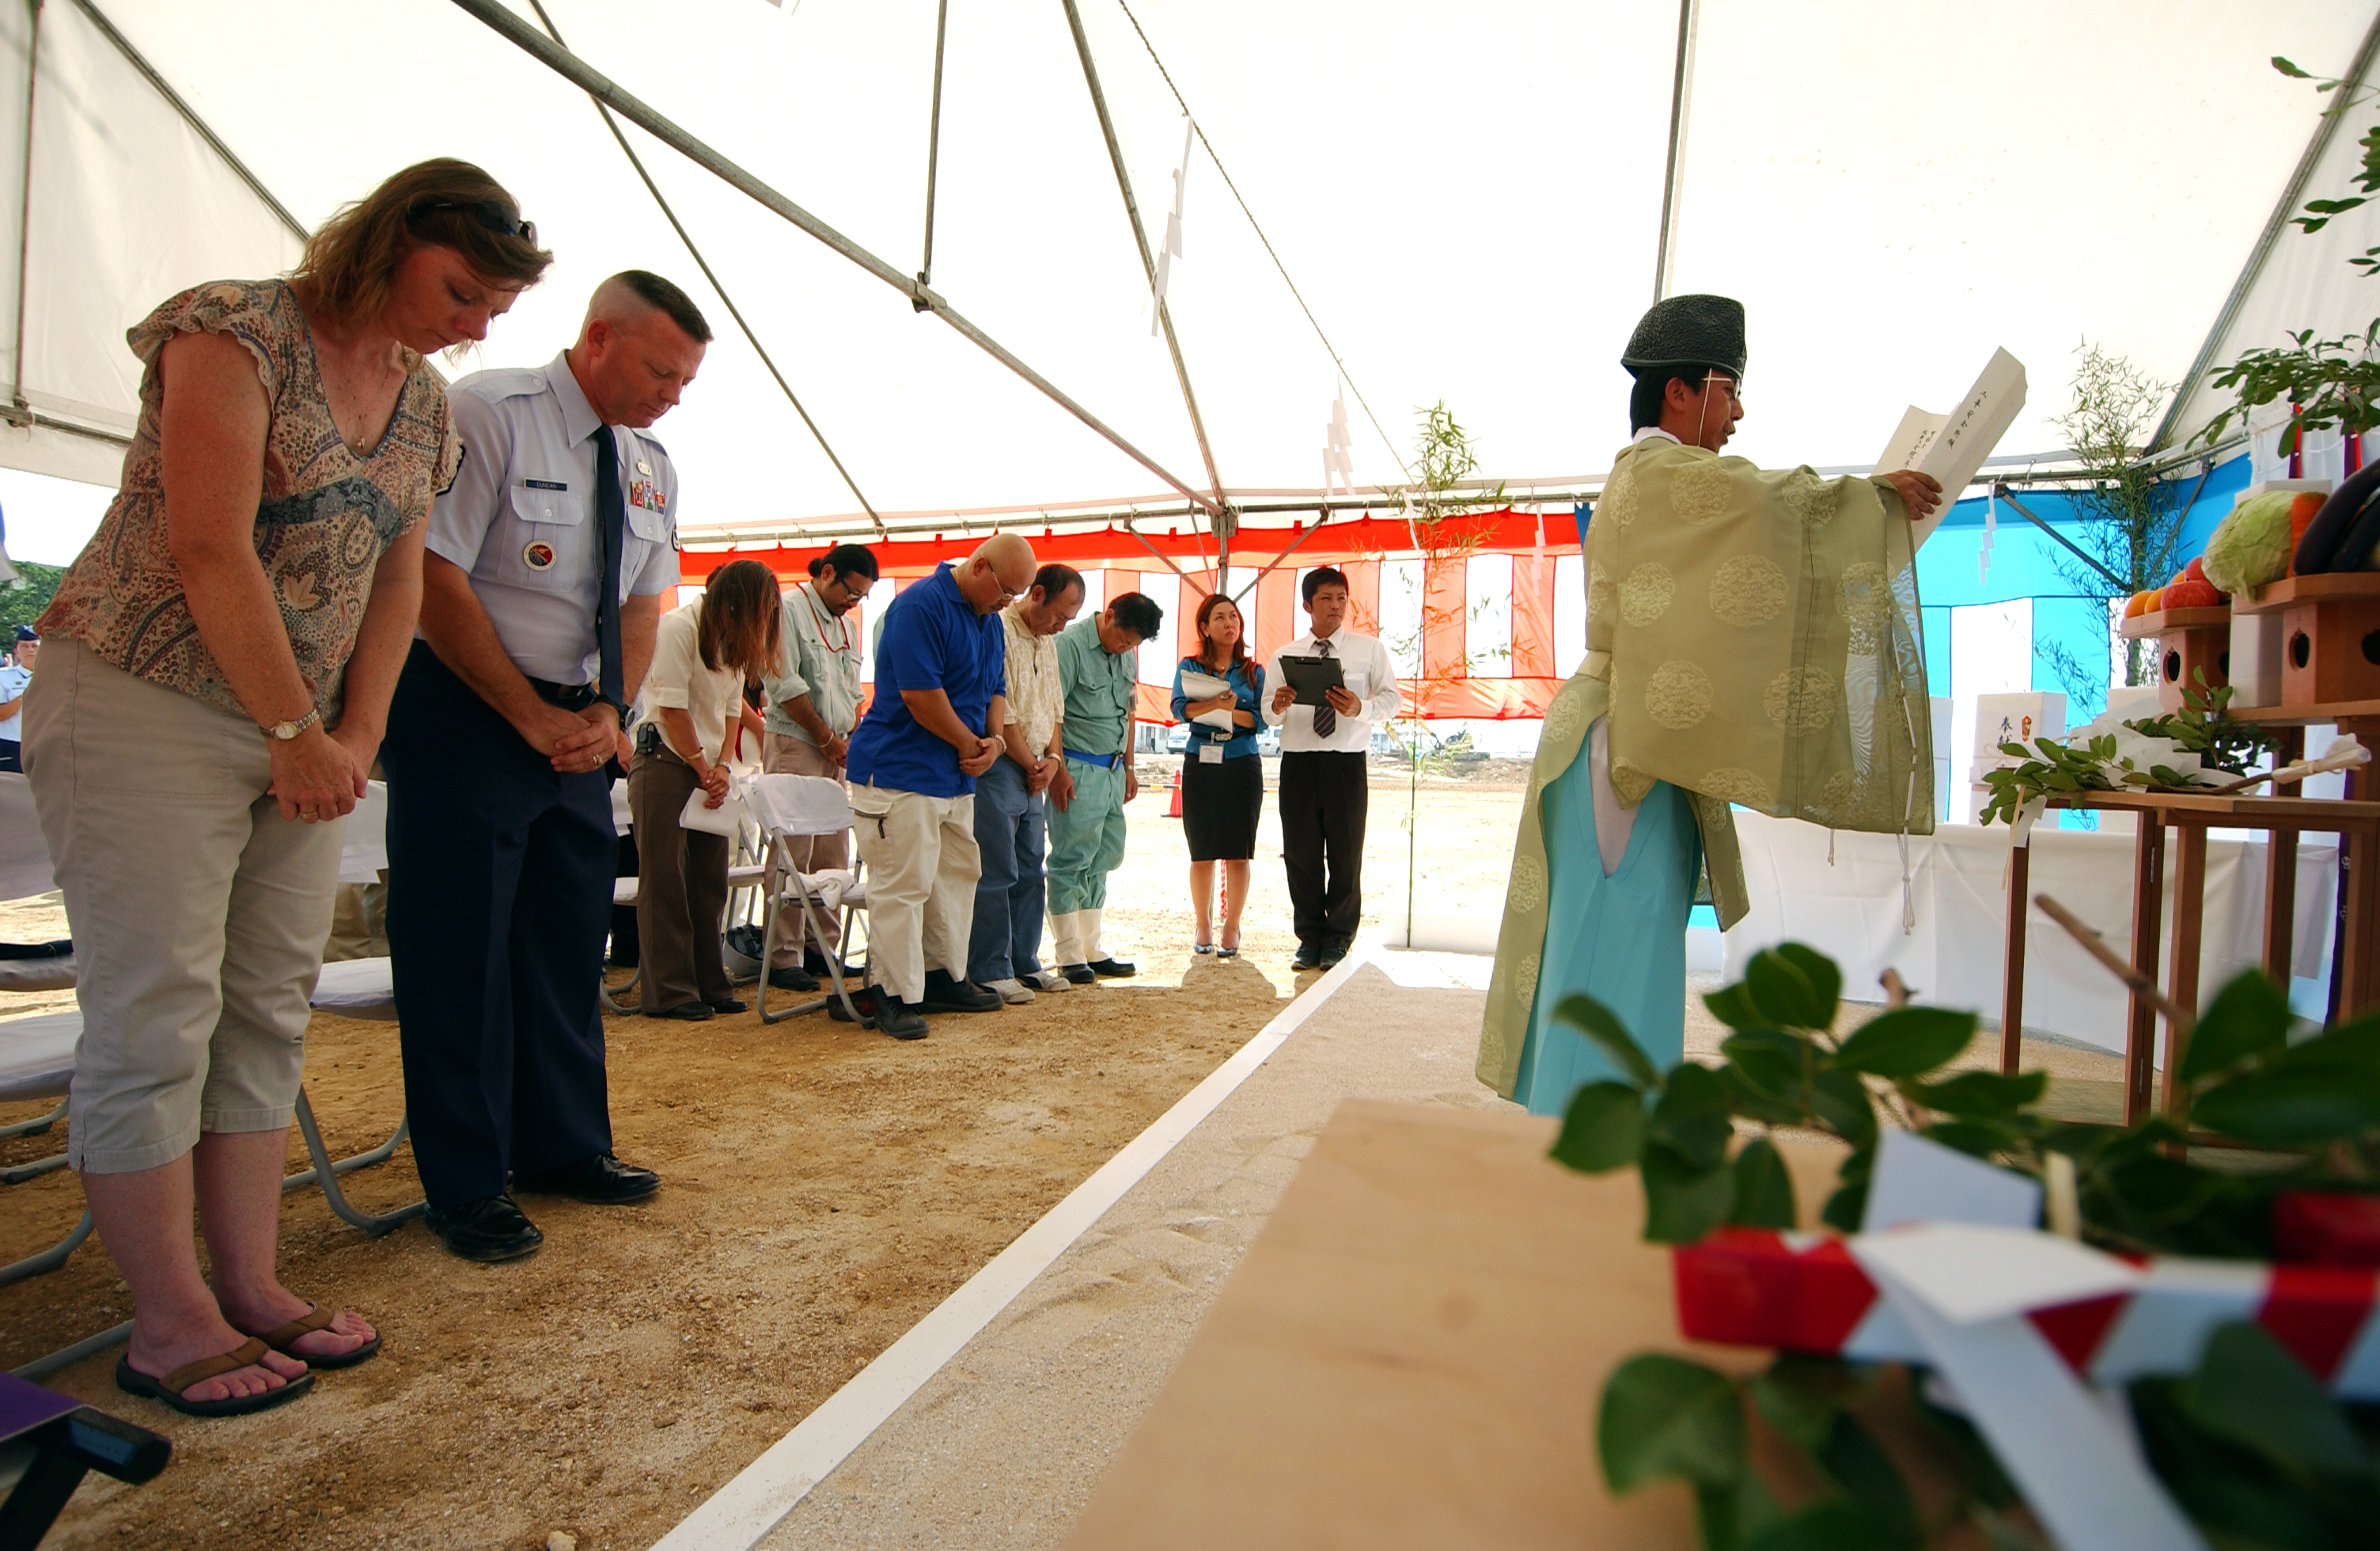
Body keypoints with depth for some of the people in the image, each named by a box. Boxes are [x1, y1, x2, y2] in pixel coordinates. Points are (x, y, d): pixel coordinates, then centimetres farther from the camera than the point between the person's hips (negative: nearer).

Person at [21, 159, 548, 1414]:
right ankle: (169, 1323, 8)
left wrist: (357, 734, 1)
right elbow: (211, 550, -17)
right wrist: (298, 732, -15)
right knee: (158, 1013, -3)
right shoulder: (234, 331, -10)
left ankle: (248, 1286, 17)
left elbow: (397, 581, 9)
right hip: (145, 708, -7)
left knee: (270, 1012, 7)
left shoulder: (428, 404, 11)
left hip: (300, 734, 7)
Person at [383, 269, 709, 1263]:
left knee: (569, 940, 12)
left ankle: (563, 1148, 26)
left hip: (581, 725, 7)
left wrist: (606, 713, -8)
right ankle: (467, 1186, 14)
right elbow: (431, 584, -16)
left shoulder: (651, 468, 8)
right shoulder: (487, 414, -12)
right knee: (458, 949, 0)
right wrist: (536, 719, -17)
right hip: (465, 708, -6)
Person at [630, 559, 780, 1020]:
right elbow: (672, 708, -13)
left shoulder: (733, 641, 15)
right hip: (665, 761, -7)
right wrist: (705, 770, -8)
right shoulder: (678, 627, -10)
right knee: (666, 879, -4)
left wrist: (723, 766, -2)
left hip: (708, 767, 7)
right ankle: (668, 991, 2)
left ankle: (708, 984, 13)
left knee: (710, 878, 6)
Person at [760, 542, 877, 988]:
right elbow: (784, 685, -12)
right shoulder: (787, 610, -5)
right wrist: (828, 738, -8)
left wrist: (854, 740, 6)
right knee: (792, 856, -6)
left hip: (835, 752, 8)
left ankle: (822, 947, 16)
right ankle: (782, 959, 0)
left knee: (833, 858, 7)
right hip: (794, 746, -8)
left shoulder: (845, 625, 20)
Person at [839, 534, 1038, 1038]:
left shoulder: (989, 620, 13)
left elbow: (996, 689, 18)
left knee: (958, 875, 14)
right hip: (900, 770, -10)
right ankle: (893, 995, 2)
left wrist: (994, 740, -2)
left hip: (957, 776, 10)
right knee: (904, 885, -7)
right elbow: (919, 694, -23)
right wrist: (971, 744, -11)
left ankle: (944, 979, 26)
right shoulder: (920, 606, -16)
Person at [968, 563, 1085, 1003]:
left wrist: (1053, 759, 3)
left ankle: (1024, 962, 22)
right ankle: (989, 972, 4)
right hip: (998, 769, -9)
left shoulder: (1046, 643, 17)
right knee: (996, 875, -5)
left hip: (1035, 773, 9)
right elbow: (1000, 716, -17)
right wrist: (1033, 765, -6)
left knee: (1030, 873, 12)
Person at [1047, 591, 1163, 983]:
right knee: (1071, 861, -3)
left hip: (1111, 769, 8)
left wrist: (1128, 766, 22)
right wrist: (1057, 770, -18)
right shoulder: (1070, 644, -11)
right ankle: (1069, 957, 5)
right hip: (1077, 769, -8)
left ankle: (1091, 950, 20)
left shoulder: (1127, 654, 14)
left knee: (1101, 861, 11)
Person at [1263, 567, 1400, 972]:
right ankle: (1310, 938, 20)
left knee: (1345, 854, 4)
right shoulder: (1284, 656, 9)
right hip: (1298, 762, 1)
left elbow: (1393, 699, 0)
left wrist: (1361, 708, -19)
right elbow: (1269, 716, 7)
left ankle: (1338, 940, 19)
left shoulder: (1369, 650, 6)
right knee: (1300, 854, 5)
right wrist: (1277, 707, -17)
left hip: (1346, 762, -1)